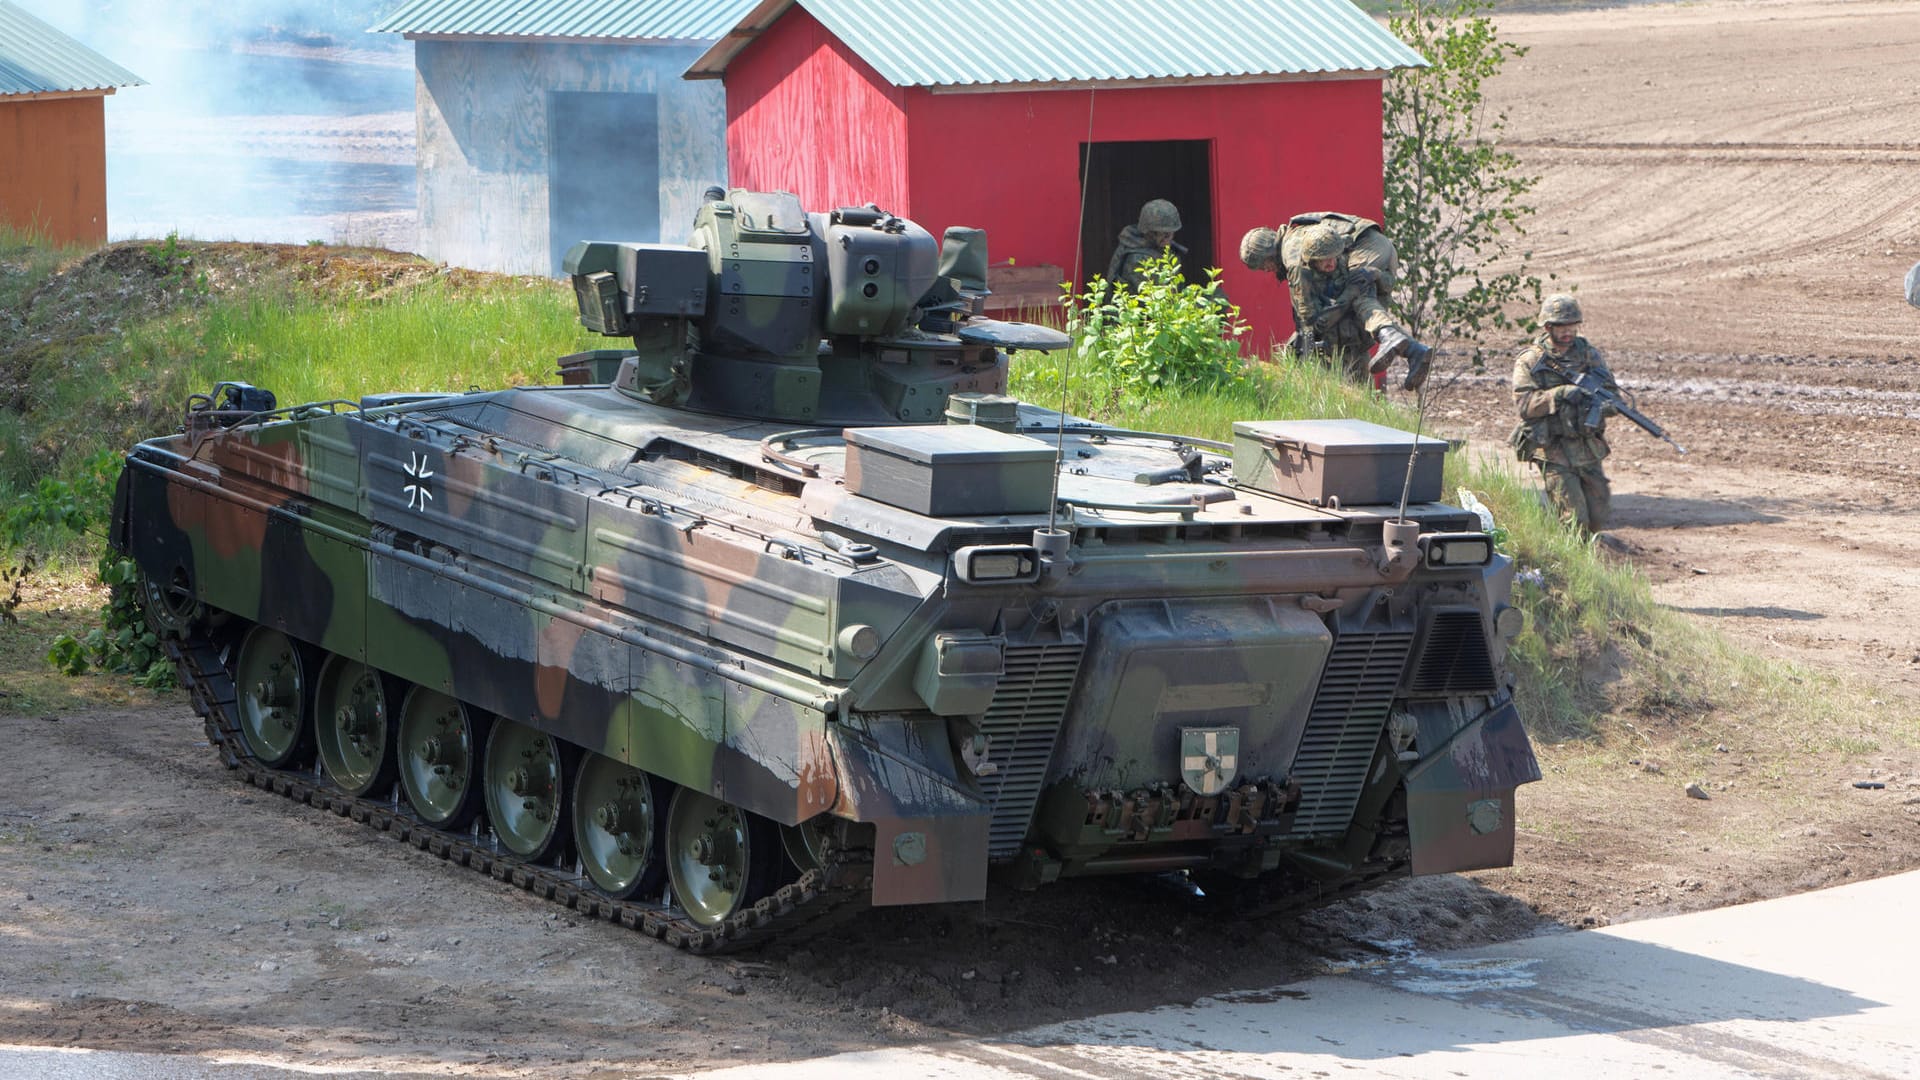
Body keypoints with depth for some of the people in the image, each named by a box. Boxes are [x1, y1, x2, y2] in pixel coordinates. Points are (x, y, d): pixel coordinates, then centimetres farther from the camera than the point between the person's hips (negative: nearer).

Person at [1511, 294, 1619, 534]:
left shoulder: (1589, 355, 9)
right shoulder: (1529, 361, -2)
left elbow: (1612, 393, 5)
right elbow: (1524, 403, -13)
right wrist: (1559, 394, -26)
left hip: (1589, 450, 4)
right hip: (1554, 453, -4)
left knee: (1598, 518, 6)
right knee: (1574, 521, -12)